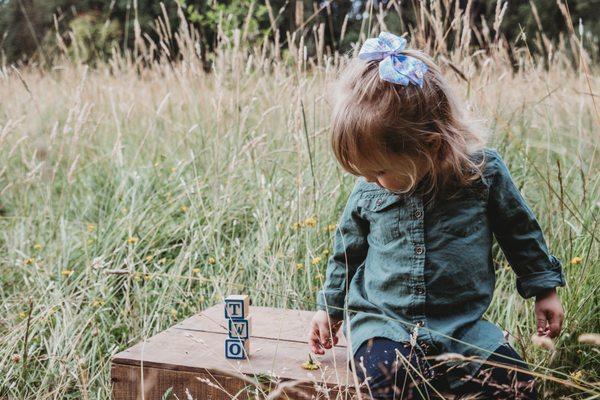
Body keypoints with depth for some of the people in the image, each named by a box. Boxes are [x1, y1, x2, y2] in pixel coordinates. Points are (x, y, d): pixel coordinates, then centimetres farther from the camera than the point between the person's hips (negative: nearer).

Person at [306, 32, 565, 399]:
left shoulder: (484, 171, -9)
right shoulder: (369, 189, -4)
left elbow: (521, 231, 7)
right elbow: (347, 250, 13)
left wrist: (545, 289, 13)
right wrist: (329, 309, 19)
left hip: (461, 324, 0)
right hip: (381, 321, 0)